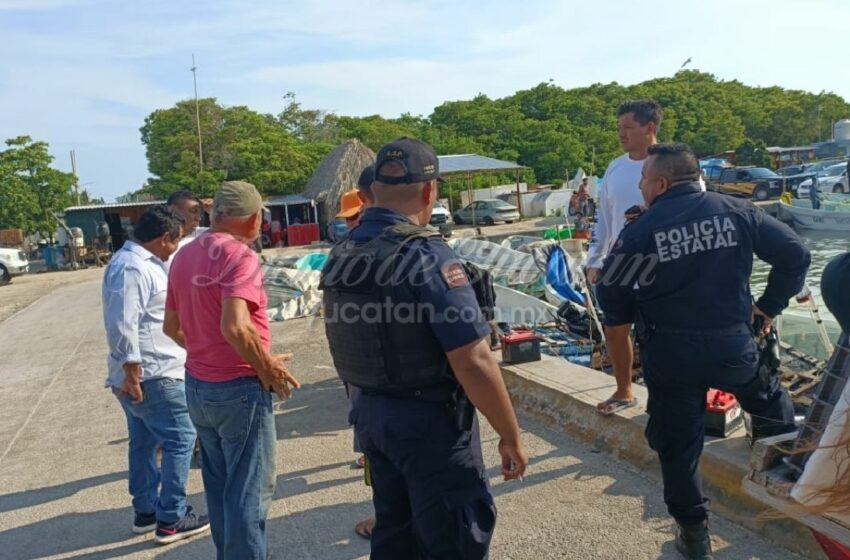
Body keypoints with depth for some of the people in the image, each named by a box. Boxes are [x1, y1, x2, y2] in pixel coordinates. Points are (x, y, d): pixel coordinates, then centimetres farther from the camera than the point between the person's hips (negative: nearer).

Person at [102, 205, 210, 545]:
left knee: (144, 442, 17)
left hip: (145, 374, 11)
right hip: (151, 375, -11)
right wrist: (132, 371, -24)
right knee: (181, 440, -3)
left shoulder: (143, 262, 13)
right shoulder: (132, 268, -20)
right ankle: (171, 520, 5)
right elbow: (122, 325, -27)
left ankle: (145, 512, 29)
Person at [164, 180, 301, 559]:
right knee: (249, 491, 5)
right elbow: (234, 327, -31)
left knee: (219, 485, 21)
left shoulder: (184, 256, 6)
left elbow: (171, 326, 14)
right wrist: (267, 368, -18)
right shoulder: (240, 256, -19)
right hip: (238, 388, -8)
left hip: (197, 385, 8)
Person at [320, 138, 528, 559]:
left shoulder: (340, 256, 3)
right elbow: (473, 362, -23)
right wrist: (511, 436, -13)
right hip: (430, 421, -7)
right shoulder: (426, 255, -21)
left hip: (370, 414, 8)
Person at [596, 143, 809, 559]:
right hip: (733, 344, 2)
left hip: (669, 353, -2)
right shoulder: (736, 212, -1)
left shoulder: (641, 230, -11)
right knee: (766, 400, 35)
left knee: (677, 446, 14)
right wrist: (770, 305, 13)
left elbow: (610, 292, -7)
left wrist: (634, 320, 14)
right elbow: (795, 253, 2)